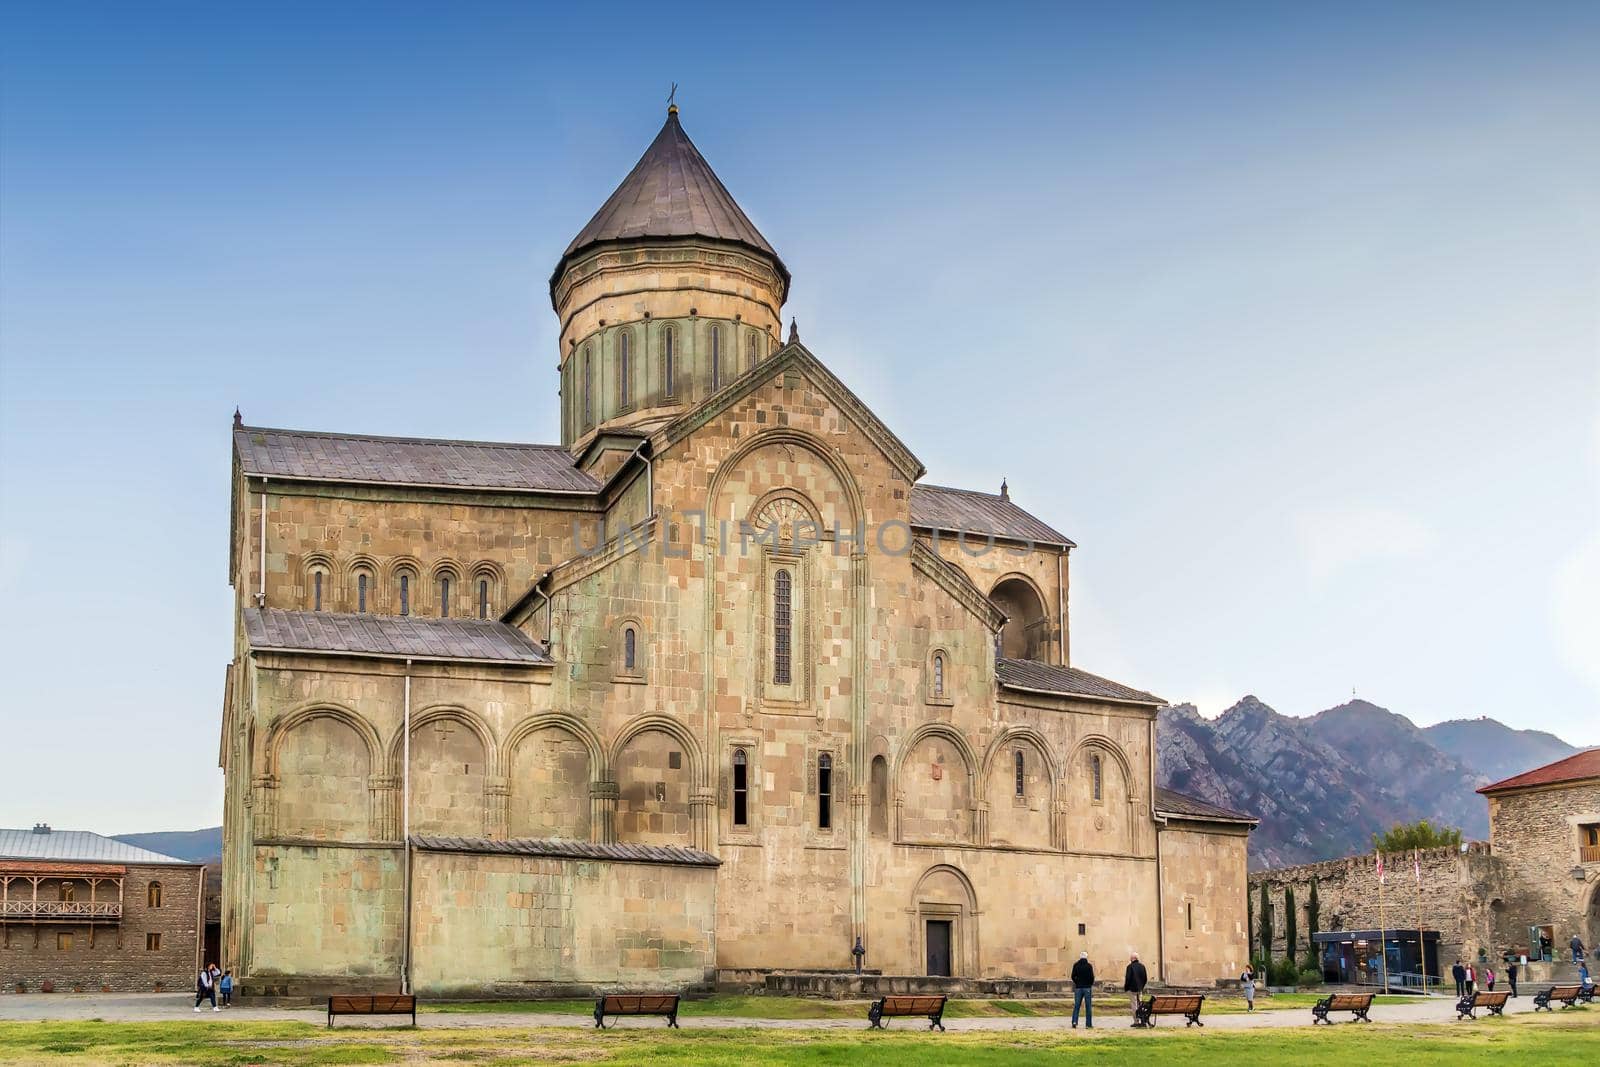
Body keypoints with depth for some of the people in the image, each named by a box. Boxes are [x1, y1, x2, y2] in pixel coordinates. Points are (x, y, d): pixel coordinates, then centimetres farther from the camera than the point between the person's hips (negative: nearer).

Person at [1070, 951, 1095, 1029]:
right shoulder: (1089, 966, -7)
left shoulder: (1076, 965, 1)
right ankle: (1088, 1024, 3)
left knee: (1076, 1005, 7)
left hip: (1078, 988, 2)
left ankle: (1074, 1022, -8)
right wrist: (1090, 984, 8)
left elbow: (1073, 976, 0)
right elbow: (1092, 977, -10)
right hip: (1087, 988, -2)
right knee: (1088, 1006, 4)